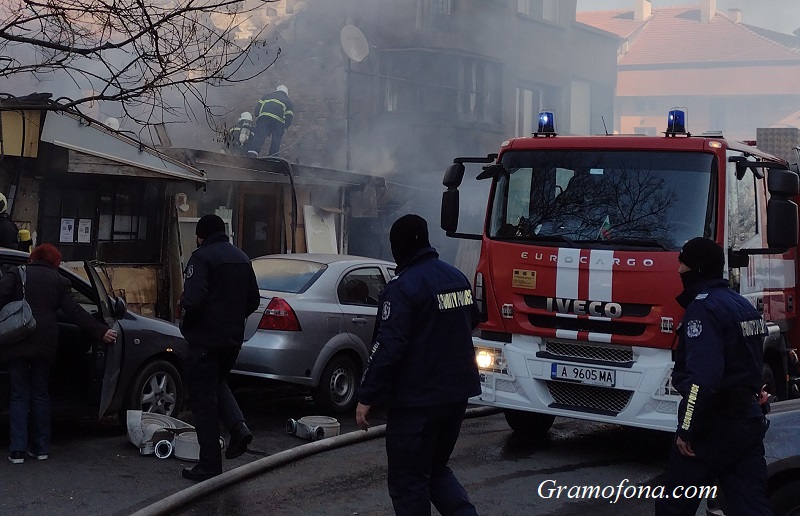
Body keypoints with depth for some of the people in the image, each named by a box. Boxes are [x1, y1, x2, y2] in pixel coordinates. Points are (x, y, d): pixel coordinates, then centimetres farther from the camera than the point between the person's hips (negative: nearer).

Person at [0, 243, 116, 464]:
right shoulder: (59, 281, 9)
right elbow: (74, 312, 2)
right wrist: (101, 331, 4)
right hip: (45, 344, 1)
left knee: (19, 395, 3)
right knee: (40, 394, 13)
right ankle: (41, 447, 13)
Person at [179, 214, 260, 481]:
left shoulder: (202, 257, -13)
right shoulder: (242, 259, 11)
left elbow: (192, 299, -22)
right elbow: (253, 300, 14)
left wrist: (186, 325, -5)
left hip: (206, 339, -7)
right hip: (233, 338, 7)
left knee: (203, 399, 0)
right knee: (217, 383, 28)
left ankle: (210, 465, 2)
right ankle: (238, 427, 5)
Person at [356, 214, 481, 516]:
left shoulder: (402, 288, -17)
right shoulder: (458, 278, 8)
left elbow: (387, 349, -22)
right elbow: (471, 321, 27)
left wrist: (366, 398, -17)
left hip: (417, 399, -8)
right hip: (458, 392, 8)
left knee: (408, 481, 1)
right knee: (436, 468, 21)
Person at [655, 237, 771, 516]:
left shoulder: (704, 307, -16)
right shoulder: (744, 306, 14)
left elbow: (702, 378, -25)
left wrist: (686, 430, -20)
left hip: (715, 422, -9)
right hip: (750, 418, 9)